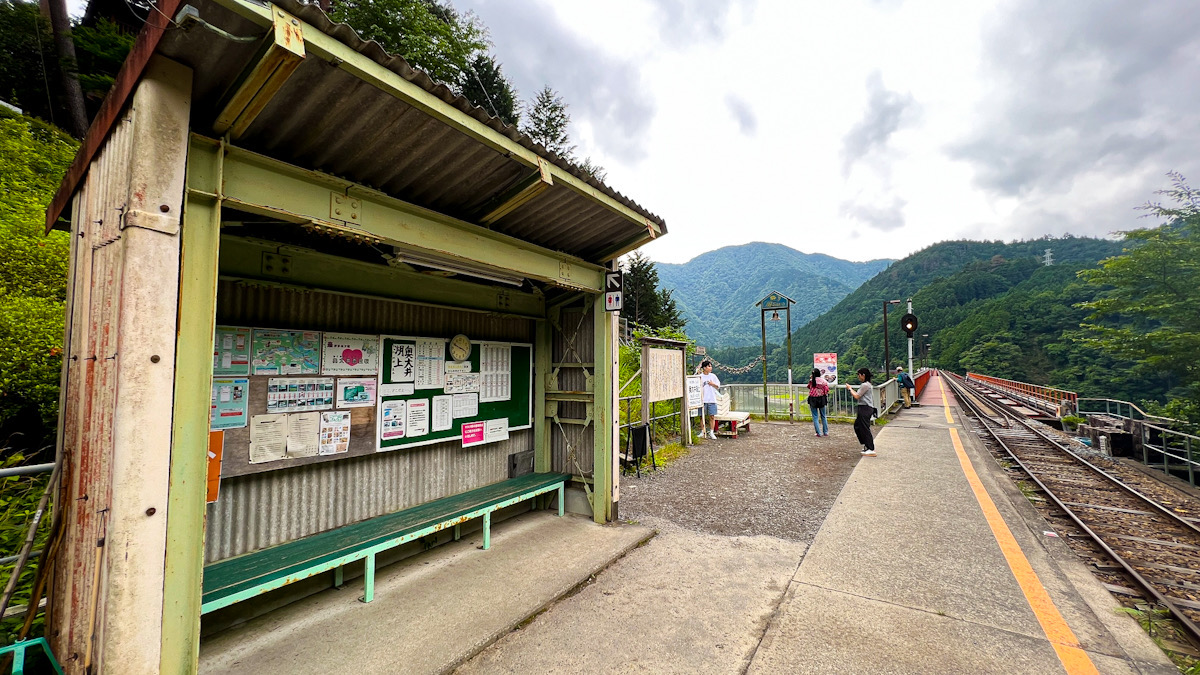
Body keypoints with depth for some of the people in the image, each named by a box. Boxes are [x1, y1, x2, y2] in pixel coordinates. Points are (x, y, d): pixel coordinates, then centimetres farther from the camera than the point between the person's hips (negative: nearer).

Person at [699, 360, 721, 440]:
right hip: (703, 399, -2)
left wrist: (712, 384, -5)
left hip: (712, 399, 2)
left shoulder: (713, 376, 7)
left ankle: (711, 432, 10)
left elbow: (718, 386, 11)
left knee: (712, 416, 1)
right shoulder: (700, 377, -1)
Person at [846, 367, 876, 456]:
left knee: (865, 428, -6)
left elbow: (856, 396, -14)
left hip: (865, 409, -11)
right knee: (857, 426, 18)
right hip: (864, 409, 11)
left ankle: (871, 450, -2)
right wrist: (851, 388, 13)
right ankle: (867, 445, 24)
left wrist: (850, 388, -4)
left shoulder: (865, 385, -16)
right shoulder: (868, 384, 18)